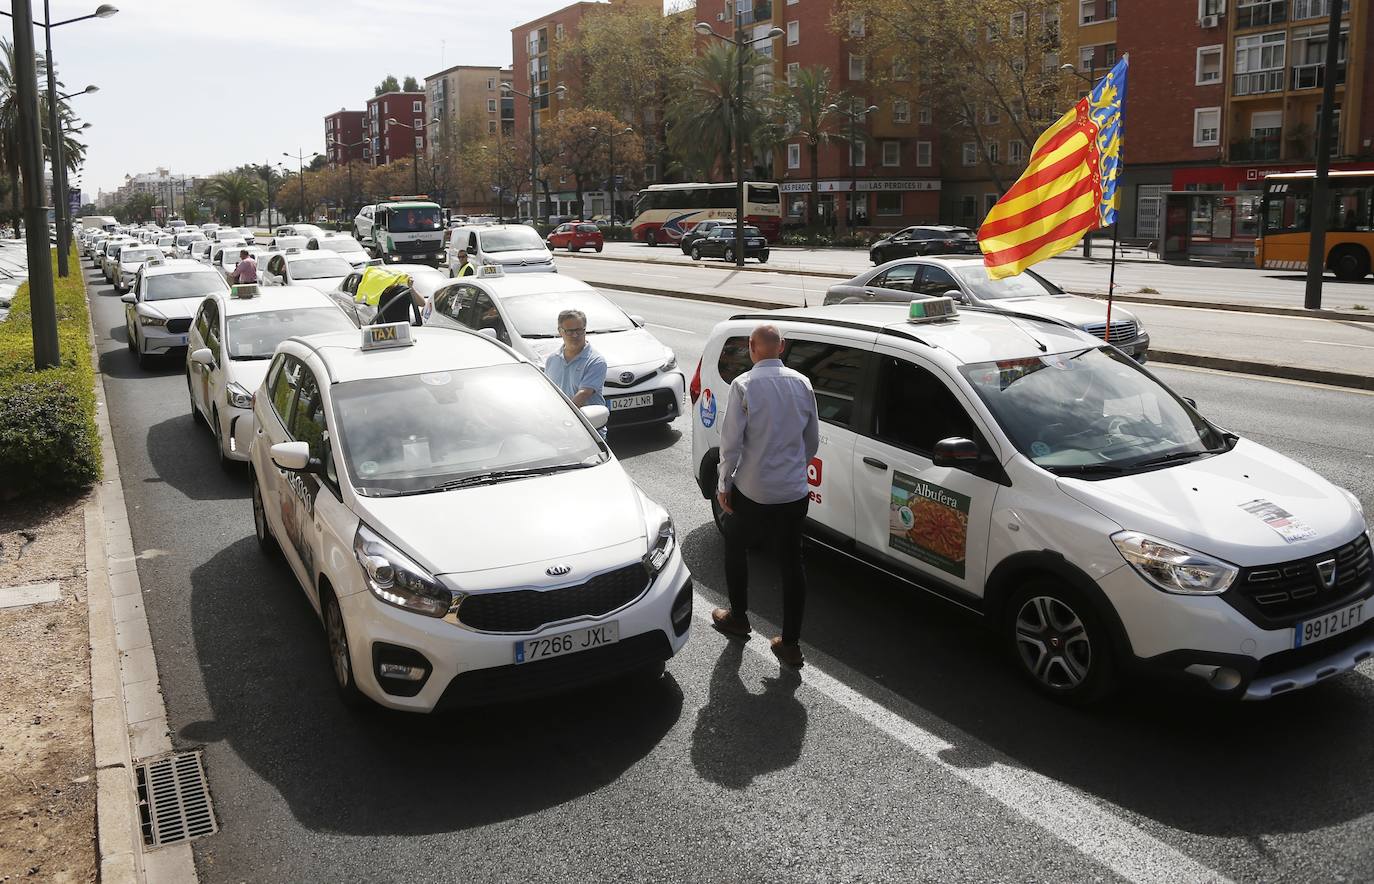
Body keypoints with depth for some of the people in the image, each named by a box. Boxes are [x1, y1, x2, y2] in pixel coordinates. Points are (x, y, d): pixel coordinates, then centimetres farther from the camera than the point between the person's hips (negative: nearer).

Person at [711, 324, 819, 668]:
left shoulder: (744, 385, -13)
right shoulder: (802, 384, 1)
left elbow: (731, 442, -13)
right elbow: (813, 440, 9)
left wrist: (723, 485, -1)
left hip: (752, 491, -3)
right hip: (794, 492, 3)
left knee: (736, 549, 21)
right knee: (791, 563, 8)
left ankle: (738, 618, 35)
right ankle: (790, 643, 12)